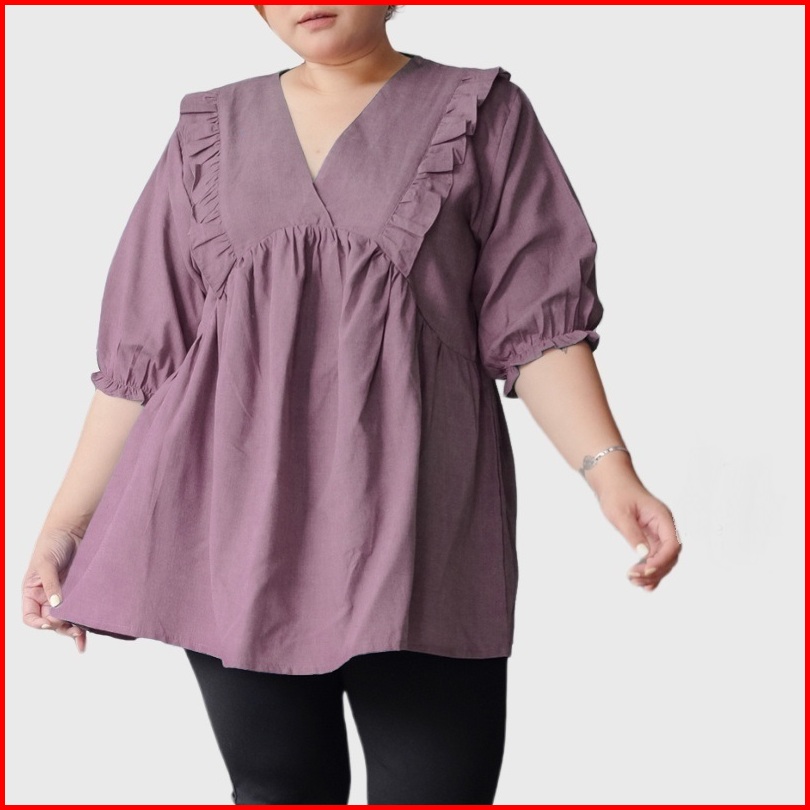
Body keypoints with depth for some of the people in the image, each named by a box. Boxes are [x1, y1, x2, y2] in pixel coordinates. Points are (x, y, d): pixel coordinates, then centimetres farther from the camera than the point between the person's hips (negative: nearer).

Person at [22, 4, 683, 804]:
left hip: (415, 538, -2)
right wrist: (64, 524, 8)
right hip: (236, 535, 2)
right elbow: (141, 351, 12)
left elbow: (535, 322, 0)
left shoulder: (481, 115, 7)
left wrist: (609, 471, -15)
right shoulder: (212, 130, 13)